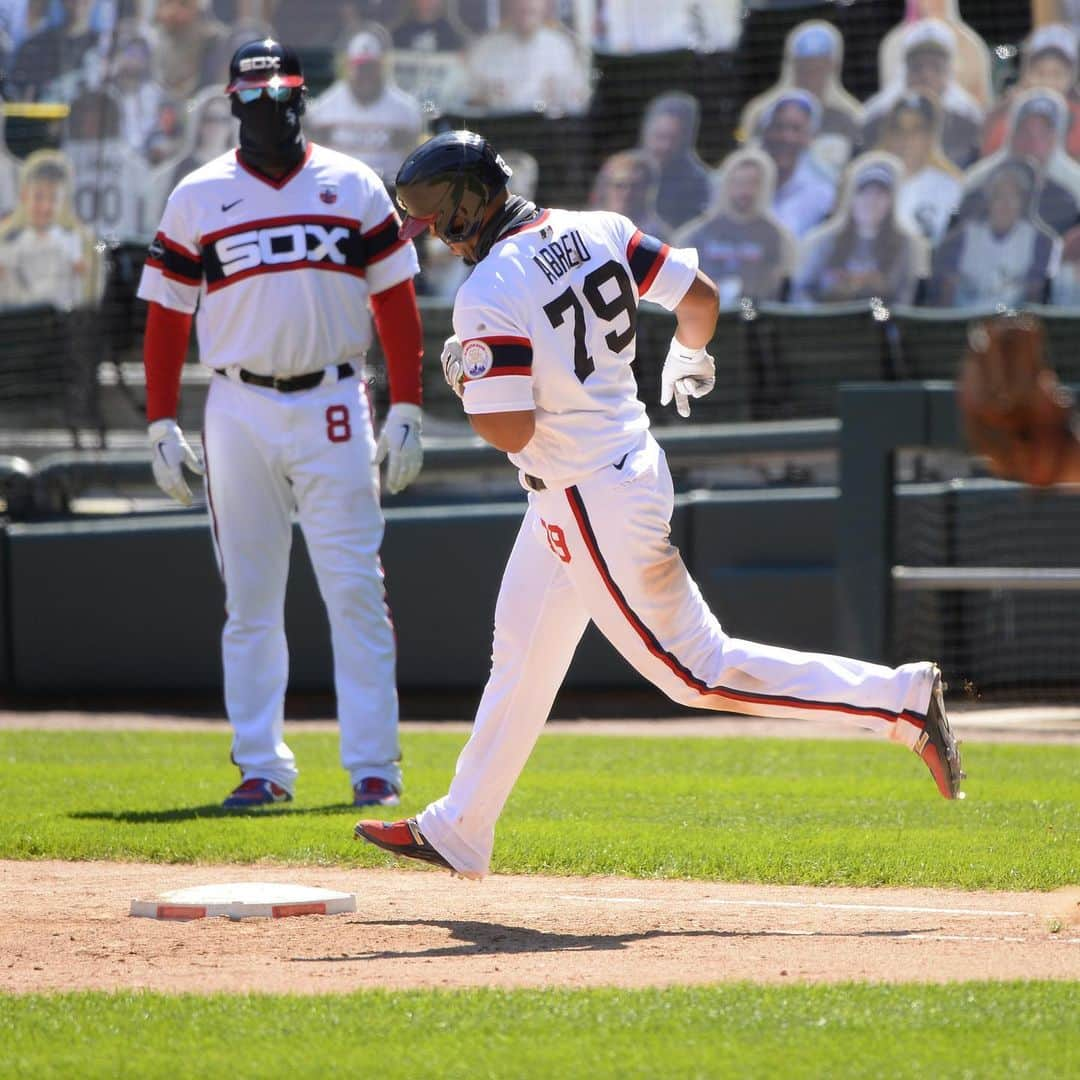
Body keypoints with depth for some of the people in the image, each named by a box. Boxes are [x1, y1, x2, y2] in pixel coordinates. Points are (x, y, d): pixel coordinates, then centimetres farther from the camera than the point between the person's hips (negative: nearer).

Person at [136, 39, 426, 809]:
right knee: (250, 600, 2)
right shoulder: (197, 197, 6)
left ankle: (373, 766, -1)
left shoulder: (353, 187, 6)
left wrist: (407, 412, -1)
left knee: (356, 591, -4)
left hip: (335, 407, -1)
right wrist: (162, 427, 1)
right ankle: (263, 768, 7)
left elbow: (396, 301, 5)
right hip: (240, 412, 1)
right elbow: (167, 314, 7)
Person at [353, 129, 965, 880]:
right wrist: (690, 357, 26)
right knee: (520, 659, 19)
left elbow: (510, 429, -25)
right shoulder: (597, 231, 1)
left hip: (593, 503, -10)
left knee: (699, 670, -2)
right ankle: (458, 832, 30)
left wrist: (462, 380, -5)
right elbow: (699, 295, 6)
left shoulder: (488, 297, -22)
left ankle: (901, 701, -3)